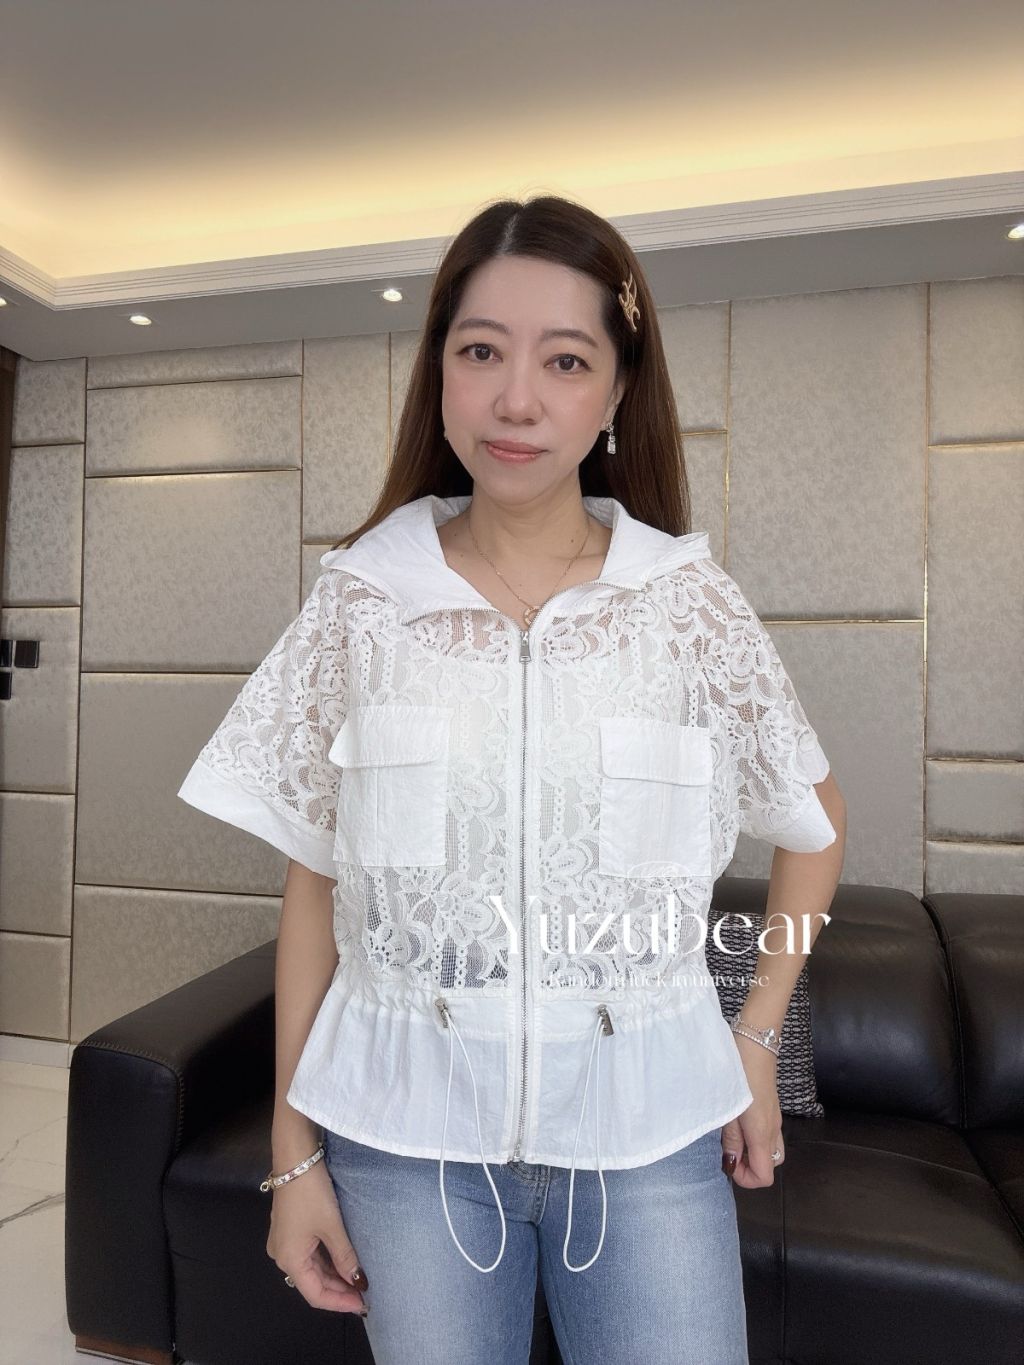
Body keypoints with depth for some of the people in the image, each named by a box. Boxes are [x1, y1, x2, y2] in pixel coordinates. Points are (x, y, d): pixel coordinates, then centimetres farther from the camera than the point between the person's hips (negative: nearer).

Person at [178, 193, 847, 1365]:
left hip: (646, 1132, 0)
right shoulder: (360, 599, -6)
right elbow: (312, 880, -1)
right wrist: (293, 1148, 2)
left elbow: (815, 825, 8)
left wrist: (760, 1033, 5)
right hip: (407, 1130, 1)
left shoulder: (690, 600, -6)